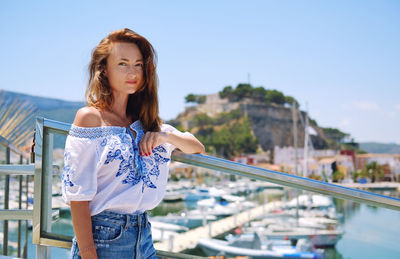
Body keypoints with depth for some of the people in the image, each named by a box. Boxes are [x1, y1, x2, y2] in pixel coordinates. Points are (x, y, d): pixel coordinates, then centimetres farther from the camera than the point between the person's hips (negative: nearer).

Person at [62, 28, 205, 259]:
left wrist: (167, 136, -1)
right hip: (104, 237, -5)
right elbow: (77, 195, -11)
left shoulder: (146, 123, 12)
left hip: (143, 236, 6)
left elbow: (198, 148, 19)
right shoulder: (90, 117, -6)